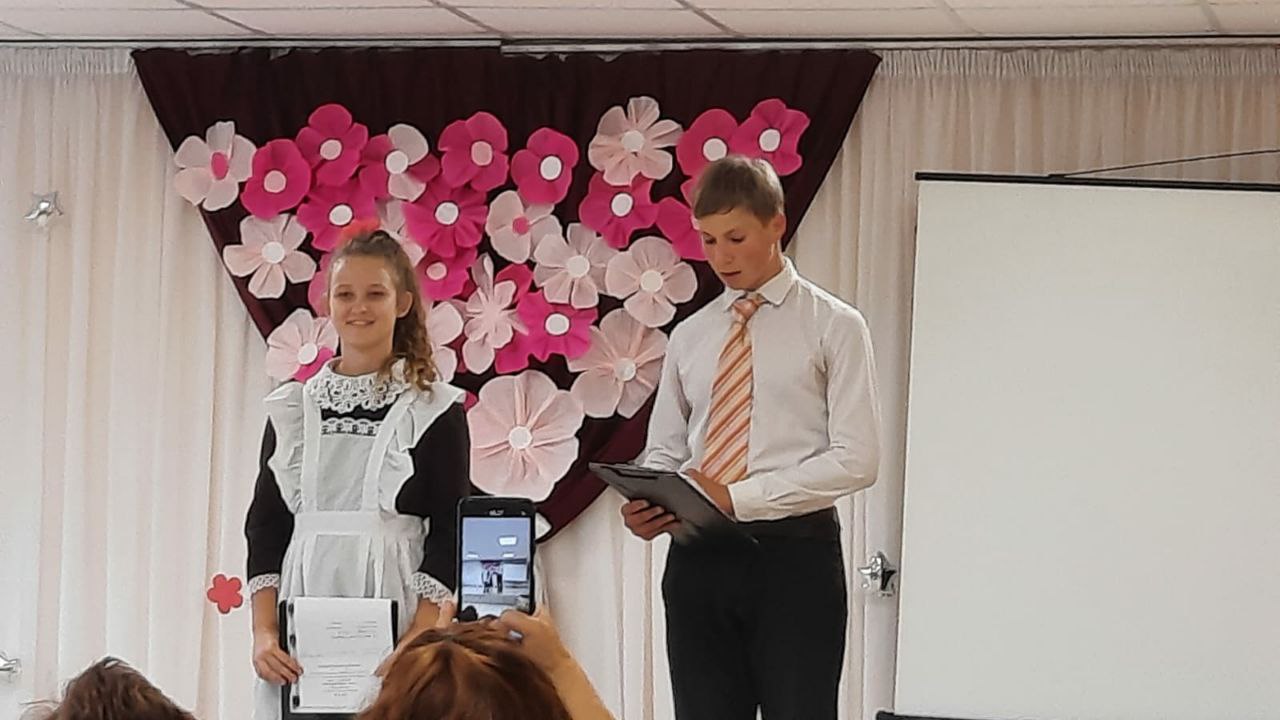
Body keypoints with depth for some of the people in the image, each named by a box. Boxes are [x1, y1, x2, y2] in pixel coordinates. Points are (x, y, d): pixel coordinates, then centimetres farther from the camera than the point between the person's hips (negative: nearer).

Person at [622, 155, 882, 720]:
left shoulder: (833, 327, 0)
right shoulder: (690, 336, 14)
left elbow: (856, 459, -8)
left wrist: (737, 496, -15)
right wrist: (646, 504, -6)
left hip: (794, 553, -4)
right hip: (700, 556, 4)